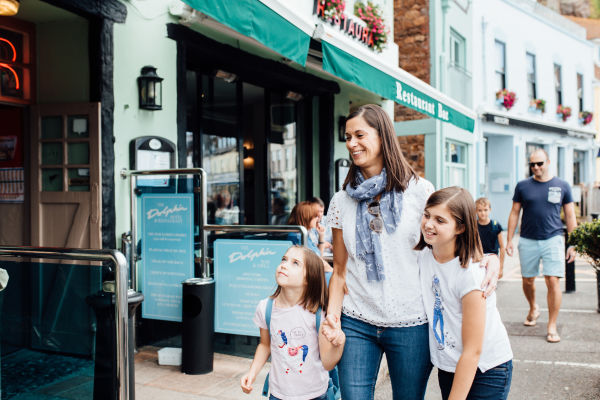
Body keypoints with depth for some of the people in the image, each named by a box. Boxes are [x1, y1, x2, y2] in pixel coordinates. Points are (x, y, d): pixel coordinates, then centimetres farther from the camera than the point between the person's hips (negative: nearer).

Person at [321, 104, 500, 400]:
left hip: (410, 325, -1)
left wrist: (489, 258, -16)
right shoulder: (342, 201, 5)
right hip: (356, 323, 2)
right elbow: (340, 270, 8)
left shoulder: (419, 191, -3)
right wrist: (332, 315, -5)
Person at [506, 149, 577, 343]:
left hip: (553, 240, -1)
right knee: (528, 281, 11)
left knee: (553, 281, -9)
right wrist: (509, 240, 4)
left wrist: (573, 244, 3)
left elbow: (570, 217, 8)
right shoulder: (523, 186, 4)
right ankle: (533, 308, 40)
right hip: (528, 241, 2)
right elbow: (514, 213, 8)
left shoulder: (562, 186, 4)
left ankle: (552, 326, 3)